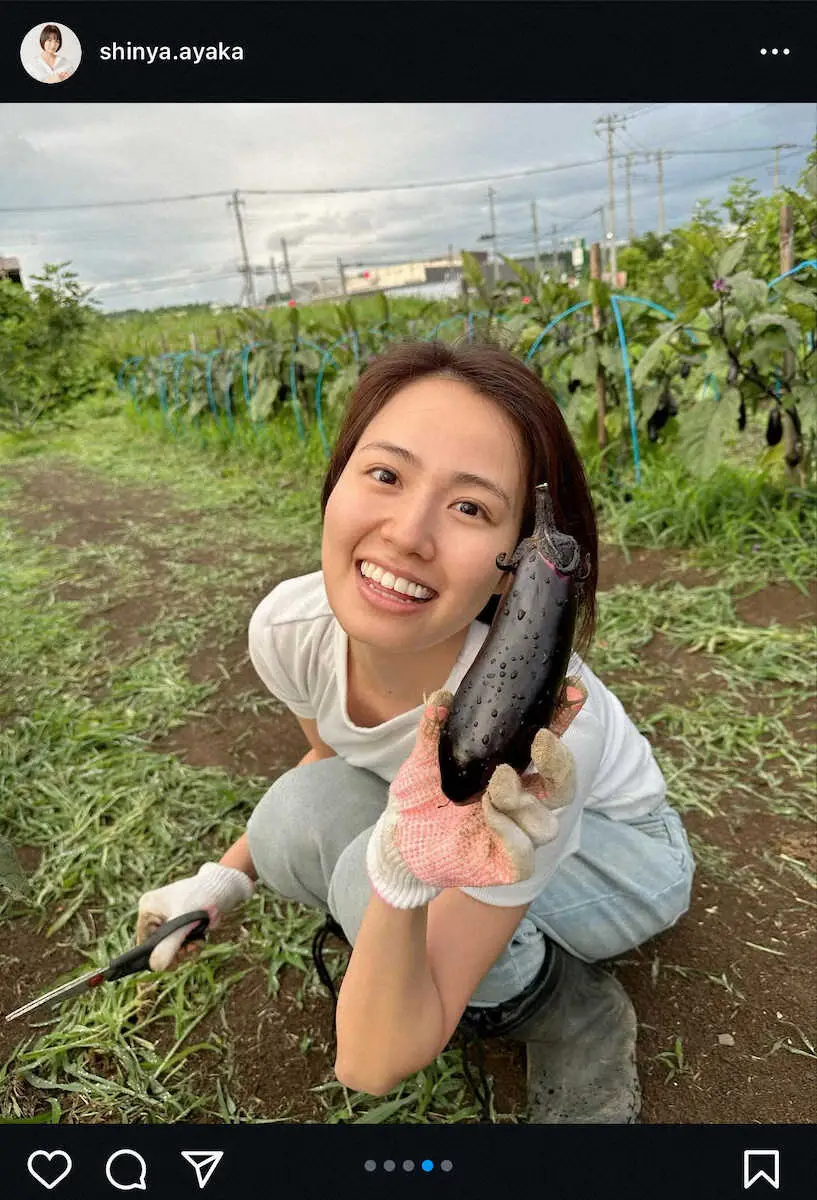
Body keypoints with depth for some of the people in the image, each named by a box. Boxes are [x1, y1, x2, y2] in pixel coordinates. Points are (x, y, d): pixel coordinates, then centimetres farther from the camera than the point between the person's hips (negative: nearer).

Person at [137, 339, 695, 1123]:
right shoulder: (289, 627, -24)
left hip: (610, 854, -4)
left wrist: (401, 878, -51)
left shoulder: (534, 727, -40)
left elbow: (376, 1064, -33)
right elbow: (329, 756, 3)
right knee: (294, 820, -22)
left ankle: (568, 1013, -2)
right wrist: (228, 876, -3)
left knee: (369, 870, -32)